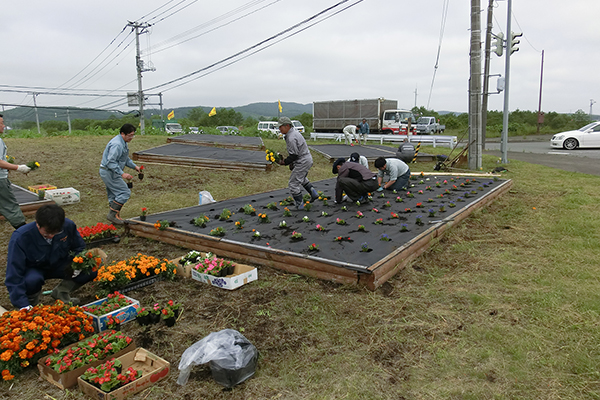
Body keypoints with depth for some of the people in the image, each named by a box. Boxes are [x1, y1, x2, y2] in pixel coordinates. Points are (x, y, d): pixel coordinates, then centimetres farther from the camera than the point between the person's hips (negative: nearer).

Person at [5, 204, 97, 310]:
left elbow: (79, 248, 0)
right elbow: (14, 276, -27)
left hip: (59, 266, 3)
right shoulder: (20, 238, -29)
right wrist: (24, 305, -33)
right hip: (33, 270, -3)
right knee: (32, 280, -39)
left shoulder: (68, 226, -22)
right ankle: (31, 300, -2)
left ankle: (61, 292, 3)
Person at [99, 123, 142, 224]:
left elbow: (125, 158, 24)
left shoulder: (123, 143, 12)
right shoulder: (117, 144, -23)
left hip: (108, 173, 11)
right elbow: (111, 162, -27)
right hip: (109, 172, -11)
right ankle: (112, 214, -8)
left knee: (113, 195, 15)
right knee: (125, 192, -10)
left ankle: (114, 216, 22)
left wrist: (134, 166, 14)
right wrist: (122, 174, -29)